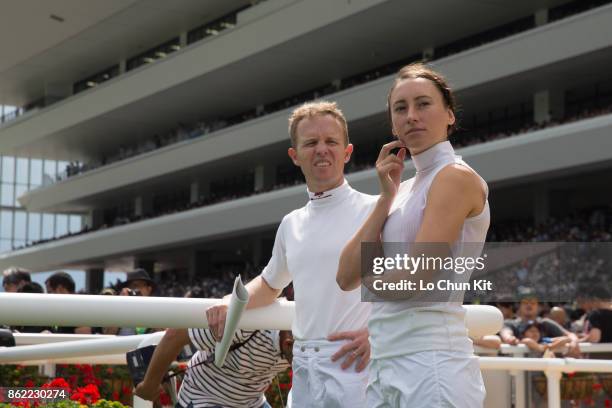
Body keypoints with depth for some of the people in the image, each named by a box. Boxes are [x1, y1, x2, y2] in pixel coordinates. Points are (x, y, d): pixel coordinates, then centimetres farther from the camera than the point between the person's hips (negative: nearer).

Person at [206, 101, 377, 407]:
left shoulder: (374, 210, -3)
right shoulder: (291, 224, 16)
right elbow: (270, 284, 33)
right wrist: (231, 303, 14)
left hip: (356, 367, -6)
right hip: (304, 371, 6)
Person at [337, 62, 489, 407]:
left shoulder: (456, 177, -8)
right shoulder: (404, 190, 16)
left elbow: (414, 278, -17)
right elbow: (347, 276, 7)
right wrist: (386, 197, 3)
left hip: (433, 364, -8)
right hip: (388, 365, 8)